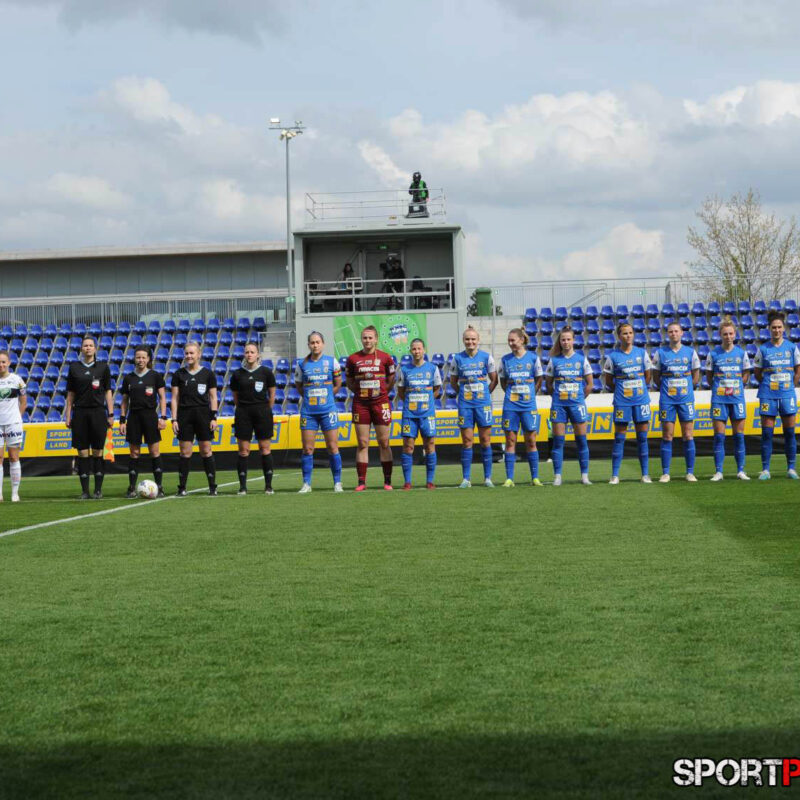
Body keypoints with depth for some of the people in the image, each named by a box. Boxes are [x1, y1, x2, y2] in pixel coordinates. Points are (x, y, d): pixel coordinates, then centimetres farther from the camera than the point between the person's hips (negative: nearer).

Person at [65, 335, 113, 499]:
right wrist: (68, 416, 4)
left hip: (98, 412, -1)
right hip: (80, 413, 1)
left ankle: (98, 490, 4)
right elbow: (70, 394, 9)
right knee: (82, 452, 0)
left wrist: (110, 414, 0)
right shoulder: (74, 367, 7)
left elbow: (108, 392, 5)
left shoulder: (103, 366, 4)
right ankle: (85, 490, 4)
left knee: (98, 452, -1)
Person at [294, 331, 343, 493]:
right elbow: (298, 385, 16)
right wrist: (310, 397, 7)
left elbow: (338, 384, 11)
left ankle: (337, 483, 7)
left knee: (333, 447, -1)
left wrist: (326, 397, 8)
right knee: (307, 448, 1)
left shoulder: (332, 362, 1)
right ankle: (306, 484, 7)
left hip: (328, 410, -1)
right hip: (308, 411, 1)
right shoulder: (302, 364, 3)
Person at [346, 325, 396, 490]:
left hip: (381, 403, -1)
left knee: (384, 443, 2)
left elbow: (391, 381, 11)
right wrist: (361, 391, 3)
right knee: (362, 444, 0)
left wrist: (381, 392, 3)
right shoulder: (353, 359, 4)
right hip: (360, 404, 1)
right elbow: (349, 382, 14)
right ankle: (361, 481, 2)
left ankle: (387, 481, 6)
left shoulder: (385, 358, 1)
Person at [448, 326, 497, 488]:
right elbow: (453, 382, 12)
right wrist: (463, 393, 3)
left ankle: (487, 478, 6)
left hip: (483, 403, -1)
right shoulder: (457, 359, 3)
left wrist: (485, 394, 2)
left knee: (485, 440, 1)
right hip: (465, 404, 1)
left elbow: (494, 379, 8)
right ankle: (466, 479, 4)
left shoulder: (486, 357, 1)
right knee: (467, 441, 0)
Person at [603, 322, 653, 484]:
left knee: (642, 437, 4)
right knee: (619, 438, 0)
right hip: (622, 402, -2)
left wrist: (640, 390, 9)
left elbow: (648, 376, 13)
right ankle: (615, 475, 4)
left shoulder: (642, 353, 5)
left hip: (641, 400, 2)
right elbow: (608, 382, 6)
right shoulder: (613, 356, -1)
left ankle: (645, 474, 9)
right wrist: (620, 391, 3)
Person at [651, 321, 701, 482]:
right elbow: (656, 376, 9)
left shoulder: (690, 352, 5)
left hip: (686, 398, 1)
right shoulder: (660, 353, 3)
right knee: (667, 436, -1)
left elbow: (696, 375, 12)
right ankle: (665, 473, 3)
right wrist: (665, 389, 3)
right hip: (667, 400, -1)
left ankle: (690, 472, 5)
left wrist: (687, 389, 7)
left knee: (688, 436, -1)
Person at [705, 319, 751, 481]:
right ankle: (718, 472, 2)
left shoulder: (741, 353, 4)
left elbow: (746, 374, 12)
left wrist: (737, 388, 5)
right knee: (719, 436, -2)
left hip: (737, 398, 1)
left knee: (739, 435, 2)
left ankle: (741, 471, 8)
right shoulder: (714, 354, 0)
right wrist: (718, 389, 1)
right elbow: (709, 375, 8)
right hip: (719, 399, -1)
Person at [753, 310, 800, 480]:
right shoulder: (763, 350, 1)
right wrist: (767, 386, 3)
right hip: (768, 396, -1)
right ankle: (765, 470, 3)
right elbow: (757, 373, 8)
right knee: (767, 432, -1)